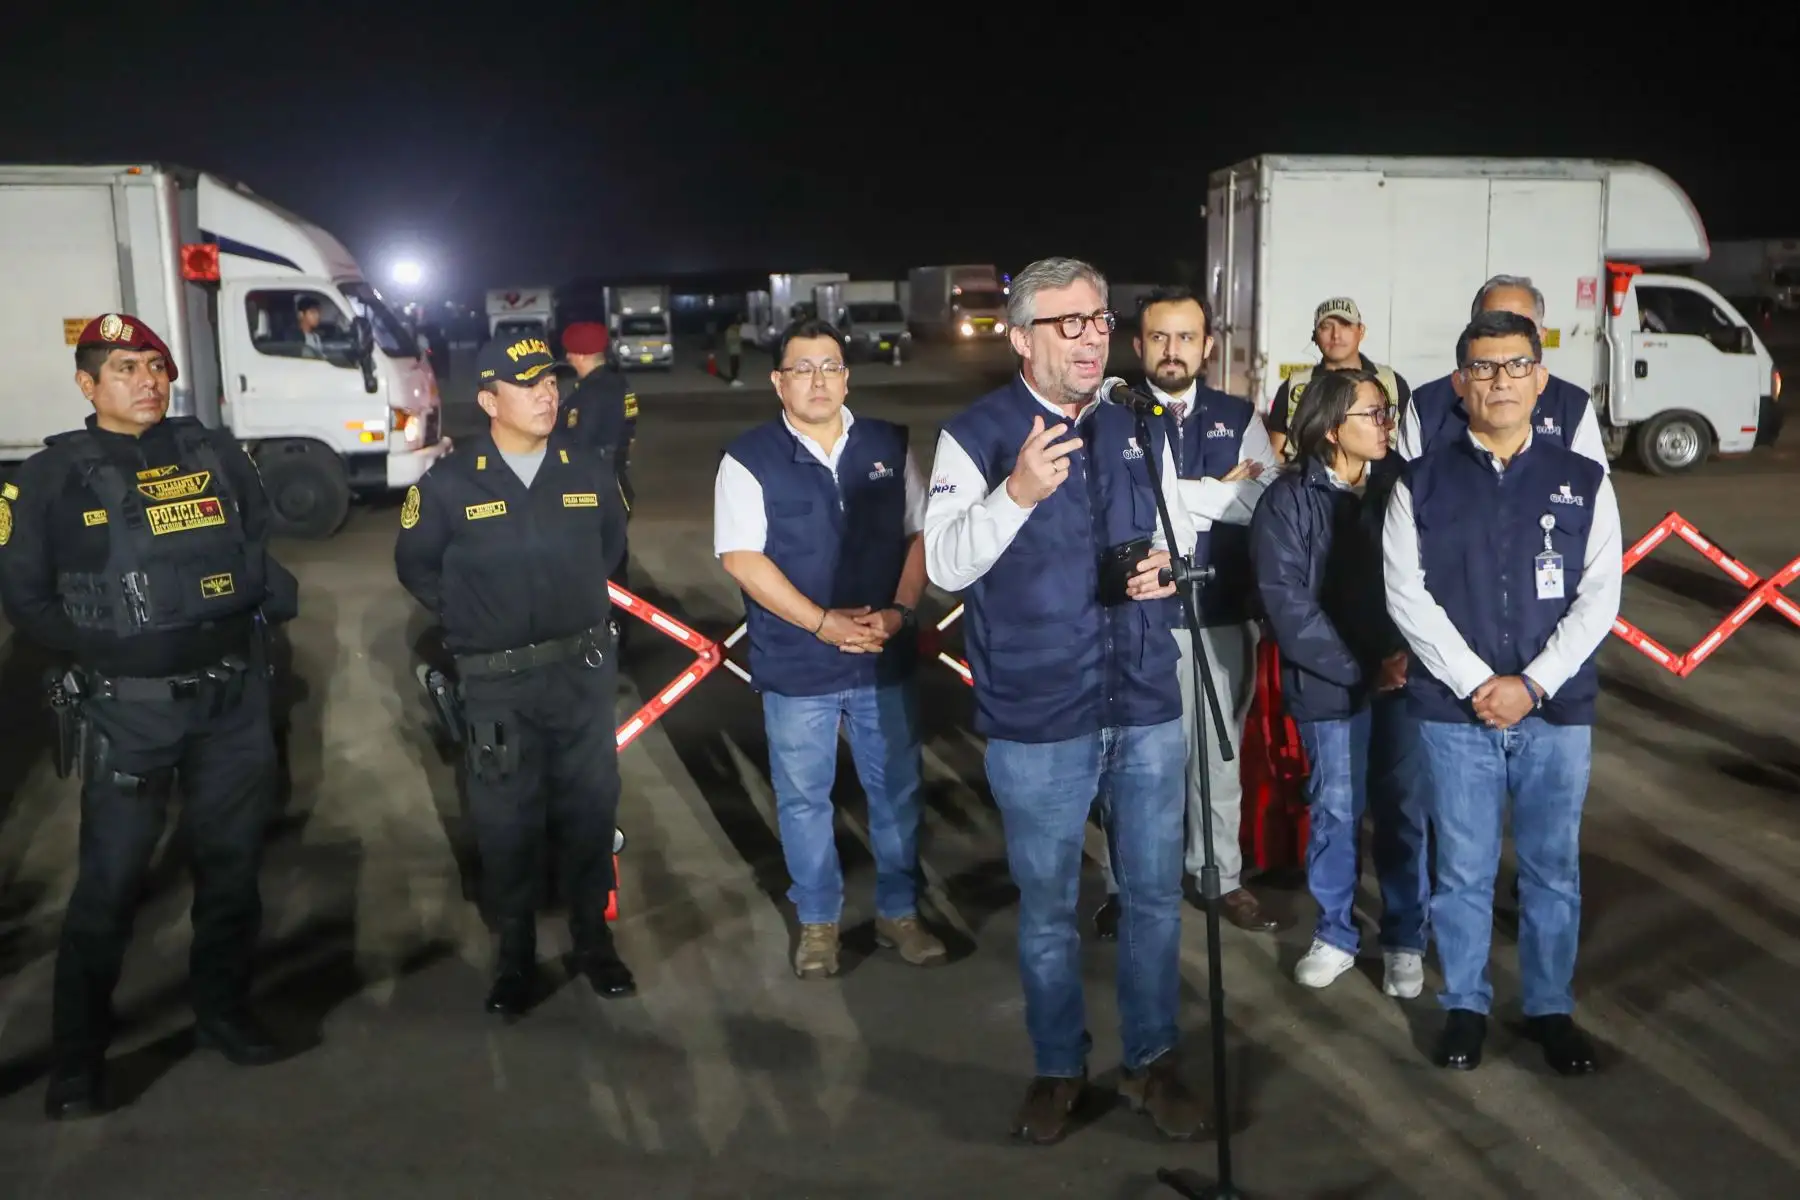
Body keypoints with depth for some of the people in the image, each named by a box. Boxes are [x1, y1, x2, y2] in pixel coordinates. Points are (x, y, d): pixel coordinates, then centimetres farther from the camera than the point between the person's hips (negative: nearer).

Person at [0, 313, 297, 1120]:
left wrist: (271, 594, 2)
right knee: (110, 881, -1)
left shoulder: (214, 451, 6)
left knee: (231, 863, 13)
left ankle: (222, 1011, 31)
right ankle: (77, 1057, 14)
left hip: (233, 696, 4)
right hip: (128, 709, -3)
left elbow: (262, 542, 18)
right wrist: (101, 646, -9)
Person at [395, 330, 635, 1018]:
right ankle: (514, 958, 23)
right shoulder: (449, 483, -8)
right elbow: (415, 565, 7)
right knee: (506, 825, 7)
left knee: (589, 813, 11)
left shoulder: (590, 472, 0)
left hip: (585, 673, 2)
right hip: (497, 683, -2)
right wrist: (470, 619, 6)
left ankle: (593, 941, 29)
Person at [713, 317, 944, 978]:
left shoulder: (890, 447, 4)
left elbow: (923, 533, 6)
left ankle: (899, 911, 30)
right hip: (796, 666, -2)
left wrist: (901, 609, -9)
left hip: (887, 658, 3)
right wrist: (822, 622, -16)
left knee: (897, 791, 12)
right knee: (804, 799, 11)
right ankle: (818, 920, 29)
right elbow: (741, 557, -12)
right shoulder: (749, 459, -7)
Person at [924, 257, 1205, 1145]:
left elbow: (1178, 535, 19)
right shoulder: (976, 434, -7)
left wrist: (1166, 562, -5)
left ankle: (1153, 1062, 32)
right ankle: (1058, 1069, 30)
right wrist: (1017, 492, -33)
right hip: (1037, 722, -4)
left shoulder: (1139, 428, 8)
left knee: (1153, 897, 13)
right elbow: (945, 565, -17)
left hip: (1146, 710, 4)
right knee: (1047, 906, 11)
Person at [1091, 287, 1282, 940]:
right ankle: (1123, 887, 22)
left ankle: (1222, 875, 32)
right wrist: (1220, 493, -13)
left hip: (1222, 617, 3)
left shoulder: (1239, 417, 6)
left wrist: (1171, 494, -13)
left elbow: (1267, 504, -7)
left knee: (1219, 751, 15)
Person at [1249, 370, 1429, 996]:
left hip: (1405, 677, 2)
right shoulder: (1289, 499, -7)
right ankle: (1335, 934, 28)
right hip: (1331, 683, -1)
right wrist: (1363, 667, -14)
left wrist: (1409, 655, -15)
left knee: (1405, 811, 9)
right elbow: (1288, 604, -11)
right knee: (1336, 814, 10)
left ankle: (1405, 940, 25)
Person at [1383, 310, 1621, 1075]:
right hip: (1453, 710, -1)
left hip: (1559, 709, 1)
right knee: (1463, 870, 8)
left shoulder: (1584, 482, 4)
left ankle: (1551, 1007, 29)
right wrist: (1477, 683, -13)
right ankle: (1465, 1004, 26)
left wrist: (1533, 683, -12)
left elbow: (1599, 597, -1)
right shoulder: (1422, 484, 0)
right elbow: (1407, 596, -6)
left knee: (1553, 869, 12)